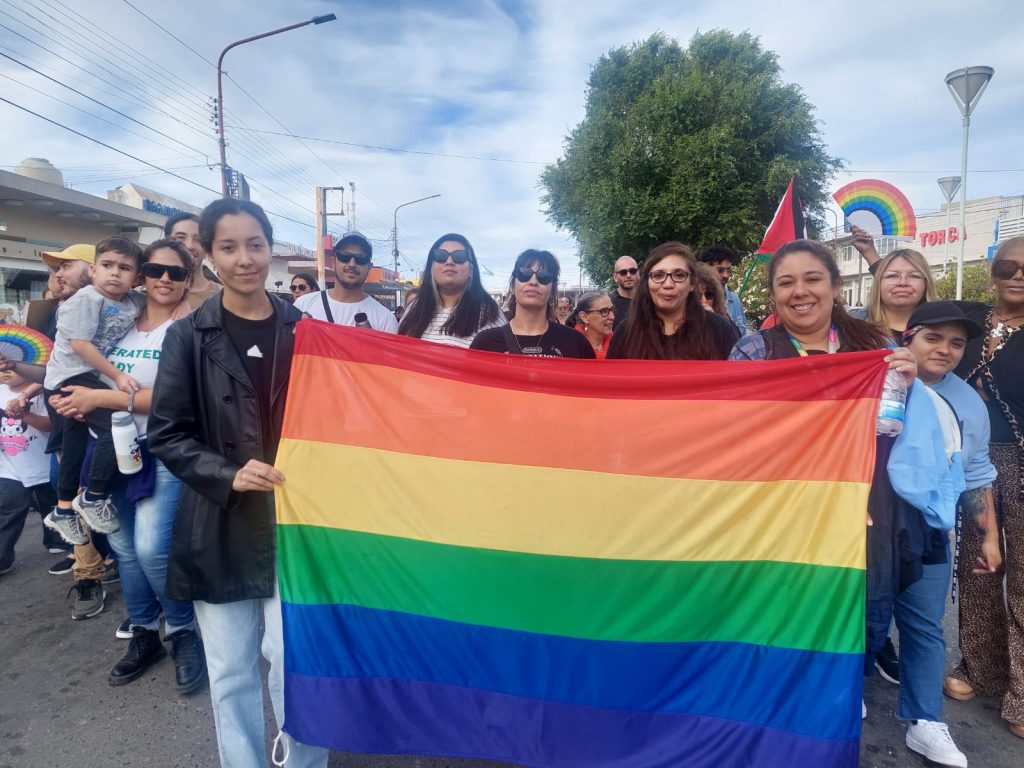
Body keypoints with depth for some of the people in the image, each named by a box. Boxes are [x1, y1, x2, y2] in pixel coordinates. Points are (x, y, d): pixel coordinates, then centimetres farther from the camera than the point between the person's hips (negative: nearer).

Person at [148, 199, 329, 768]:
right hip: (219, 528, 0)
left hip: (294, 519, 0)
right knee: (231, 671, 11)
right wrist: (229, 475, -18)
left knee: (294, 661, 2)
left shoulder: (302, 330, 1)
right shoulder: (188, 336, -2)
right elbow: (166, 436, -3)